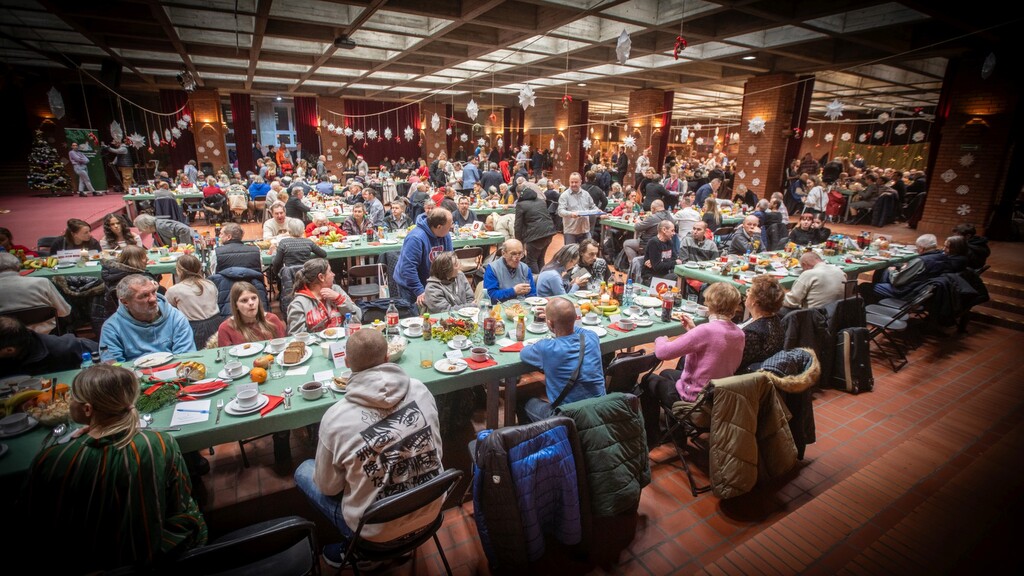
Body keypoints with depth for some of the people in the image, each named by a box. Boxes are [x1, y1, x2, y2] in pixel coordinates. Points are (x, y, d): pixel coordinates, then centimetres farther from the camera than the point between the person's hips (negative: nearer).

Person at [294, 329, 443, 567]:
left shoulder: (336, 418, -25)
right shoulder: (420, 390, -16)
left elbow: (328, 487, -9)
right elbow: (434, 450, 0)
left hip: (378, 530, -4)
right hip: (430, 511, 4)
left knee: (303, 471, 17)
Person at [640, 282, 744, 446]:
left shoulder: (706, 330, -30)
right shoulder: (739, 333, -5)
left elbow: (662, 352, -26)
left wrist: (660, 339, -4)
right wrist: (693, 330, 5)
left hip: (694, 399, -8)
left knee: (649, 381, 16)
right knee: (666, 374, 29)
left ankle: (650, 439, 28)